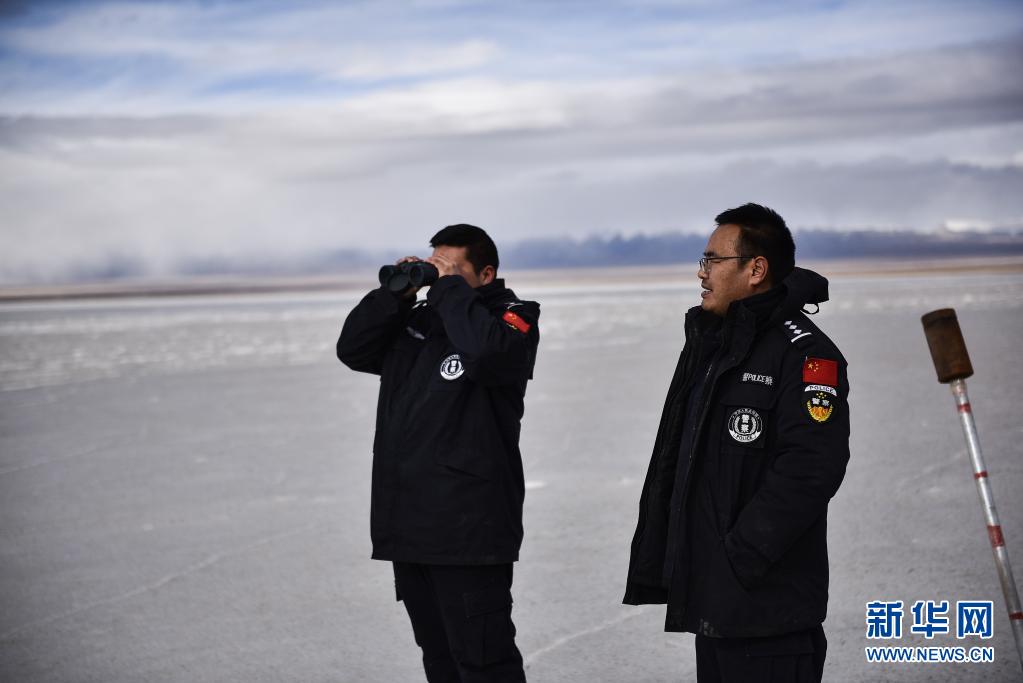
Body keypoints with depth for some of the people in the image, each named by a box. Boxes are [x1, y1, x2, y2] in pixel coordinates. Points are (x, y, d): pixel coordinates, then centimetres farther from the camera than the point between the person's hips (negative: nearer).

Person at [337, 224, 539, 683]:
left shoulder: (512, 318, -3)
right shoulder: (419, 320, 17)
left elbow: (487, 351, -25)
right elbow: (352, 350, 12)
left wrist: (449, 287, -15)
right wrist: (396, 291, 2)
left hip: (468, 529, -7)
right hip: (409, 525, 8)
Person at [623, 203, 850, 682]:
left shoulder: (803, 353, -12)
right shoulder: (706, 349, 18)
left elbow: (810, 470, -22)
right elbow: (669, 469, 22)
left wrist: (739, 557, -21)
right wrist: (654, 566, 16)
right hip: (709, 605, 9)